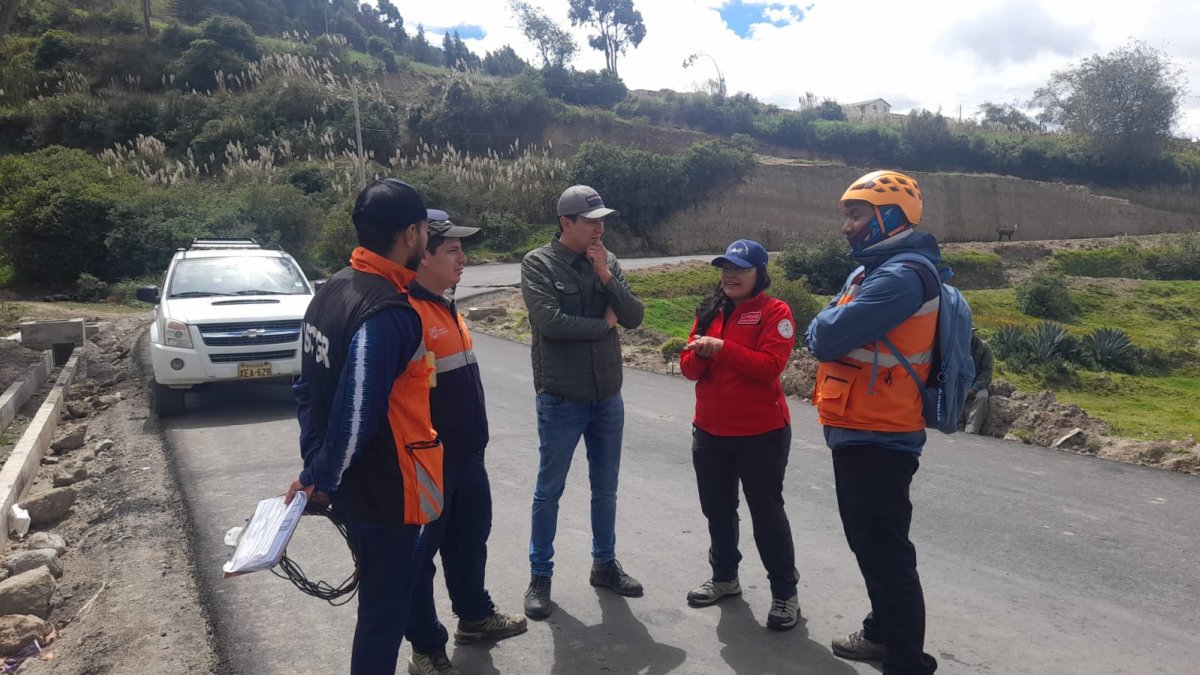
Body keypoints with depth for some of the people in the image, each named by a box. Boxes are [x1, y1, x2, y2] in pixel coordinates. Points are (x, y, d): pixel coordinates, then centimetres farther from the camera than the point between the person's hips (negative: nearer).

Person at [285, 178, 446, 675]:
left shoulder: (332, 291, 4)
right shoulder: (388, 314, -27)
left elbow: (307, 389, 9)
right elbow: (355, 415, -27)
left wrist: (316, 468, 12)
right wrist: (319, 480, -12)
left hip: (353, 486, 9)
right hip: (386, 492, -9)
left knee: (382, 597, 27)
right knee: (384, 612, 9)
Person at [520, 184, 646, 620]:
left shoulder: (608, 262, 5)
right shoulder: (538, 264, -10)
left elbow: (634, 317, -2)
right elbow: (550, 321, -22)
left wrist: (606, 277, -14)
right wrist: (602, 324, -11)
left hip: (608, 397, 5)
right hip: (561, 399, -5)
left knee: (605, 488, 17)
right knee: (549, 490, 8)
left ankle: (604, 564, 34)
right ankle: (540, 575, 23)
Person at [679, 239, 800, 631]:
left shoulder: (774, 311, -9)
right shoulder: (709, 311, 9)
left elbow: (771, 364, -21)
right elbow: (689, 368, 6)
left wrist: (722, 348, -24)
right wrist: (700, 354, -16)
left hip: (761, 432, -6)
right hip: (709, 430, 6)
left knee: (767, 513, 3)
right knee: (717, 509, 17)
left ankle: (785, 592, 18)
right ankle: (724, 576, 36)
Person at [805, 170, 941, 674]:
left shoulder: (902, 276, -20)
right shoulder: (875, 270, 14)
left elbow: (826, 337, -25)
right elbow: (822, 335, 13)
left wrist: (822, 325, -6)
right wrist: (831, 326, -6)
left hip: (876, 440, -10)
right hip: (861, 433, 10)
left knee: (885, 551, 0)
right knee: (869, 542, 22)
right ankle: (884, 633, 40)